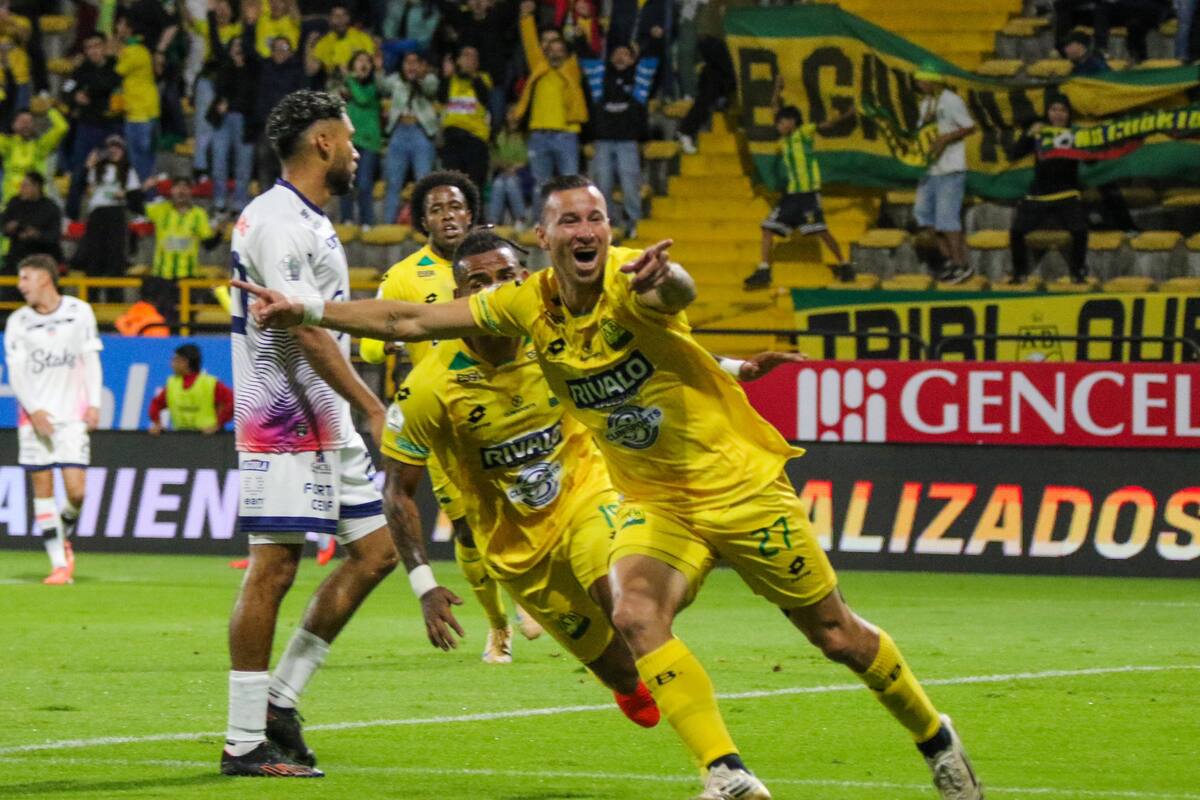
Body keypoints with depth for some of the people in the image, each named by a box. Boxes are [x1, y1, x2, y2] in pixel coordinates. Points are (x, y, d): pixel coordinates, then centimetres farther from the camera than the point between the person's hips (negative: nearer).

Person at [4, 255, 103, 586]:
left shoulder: (79, 311, 2)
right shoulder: (18, 322, 2)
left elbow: (91, 359, 7)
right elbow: (16, 372, -1)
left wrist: (94, 403, -1)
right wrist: (34, 410, -14)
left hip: (72, 415, -1)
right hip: (34, 417, 1)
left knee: (76, 490, -9)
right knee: (42, 487, -3)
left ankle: (63, 535, 22)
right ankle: (59, 562, 3)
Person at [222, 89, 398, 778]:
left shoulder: (312, 222, 17)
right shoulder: (276, 221, -16)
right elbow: (306, 334, -21)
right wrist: (377, 410, -21)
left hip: (329, 425, 10)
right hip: (284, 422, -10)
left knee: (377, 550, 9)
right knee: (273, 568, -8)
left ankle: (281, 698, 14)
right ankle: (245, 742, -4)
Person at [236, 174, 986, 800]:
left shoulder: (630, 279, -21)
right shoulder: (528, 304, -6)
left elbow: (676, 290, -46)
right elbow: (412, 320, -3)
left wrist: (659, 279, -70)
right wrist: (305, 310, -10)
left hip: (740, 484, -4)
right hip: (656, 503, 4)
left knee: (835, 633, 3)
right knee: (636, 613, -24)